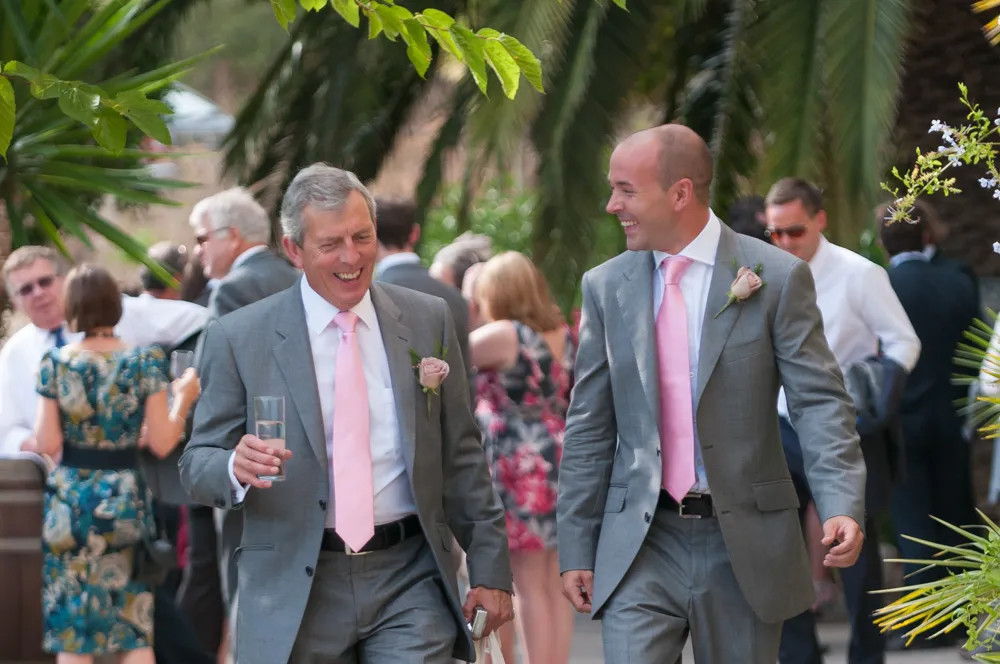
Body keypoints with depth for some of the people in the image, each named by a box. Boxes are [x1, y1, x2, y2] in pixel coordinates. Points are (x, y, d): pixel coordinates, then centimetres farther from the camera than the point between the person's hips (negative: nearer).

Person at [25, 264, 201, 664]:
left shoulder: (55, 363, -5)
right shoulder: (145, 362, -5)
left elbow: (47, 444, -8)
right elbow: (162, 444, -7)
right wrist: (183, 399, 8)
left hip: (70, 500, 0)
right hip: (124, 498, 1)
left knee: (71, 627, 5)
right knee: (133, 623, 9)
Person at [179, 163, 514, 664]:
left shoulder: (427, 320, 7)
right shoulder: (239, 337, 0)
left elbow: (461, 457, 10)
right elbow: (198, 465, 2)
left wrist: (489, 567, 8)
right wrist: (236, 466, -21)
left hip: (409, 583, 1)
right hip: (294, 588, -1)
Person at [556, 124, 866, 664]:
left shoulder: (777, 278, -4)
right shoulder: (607, 287, 6)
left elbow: (820, 402, -7)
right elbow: (589, 428, 10)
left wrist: (842, 505, -22)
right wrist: (576, 549, 7)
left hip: (743, 545, -2)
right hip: (641, 544, 2)